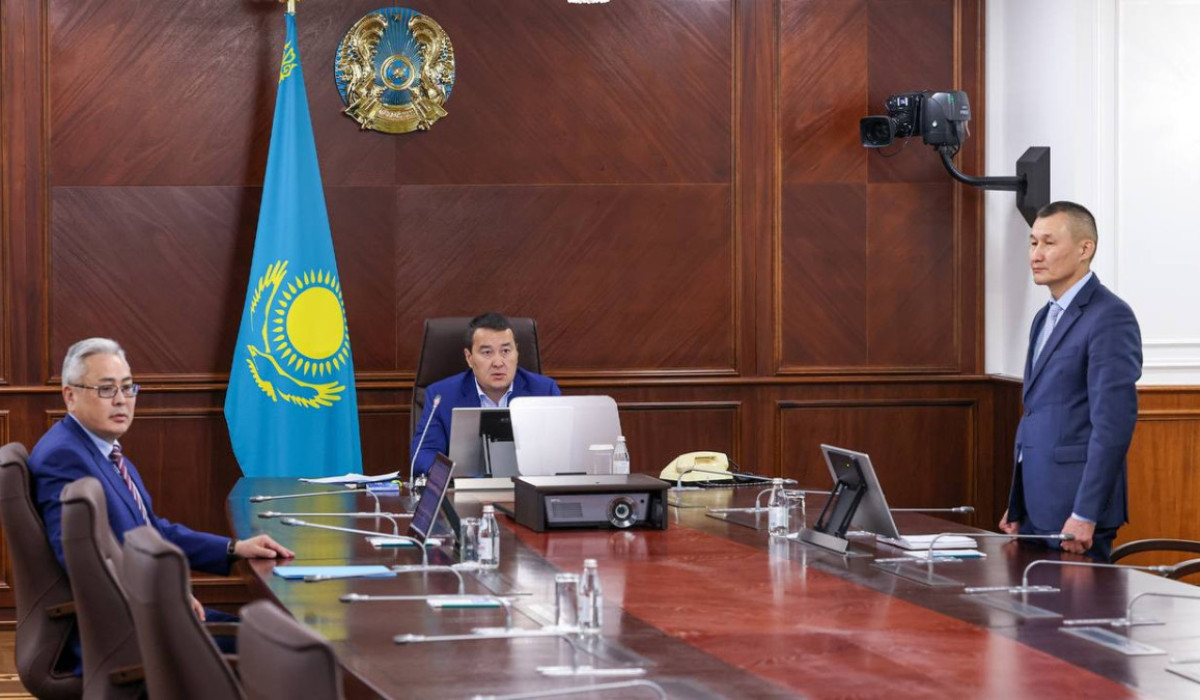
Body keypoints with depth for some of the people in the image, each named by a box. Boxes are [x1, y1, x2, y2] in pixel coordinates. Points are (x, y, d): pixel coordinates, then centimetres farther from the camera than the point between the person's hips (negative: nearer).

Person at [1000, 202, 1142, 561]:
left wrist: (1084, 516, -22)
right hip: (1035, 510, 9)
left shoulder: (1109, 317, -13)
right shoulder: (1046, 318, 16)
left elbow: (1114, 423, -19)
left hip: (1075, 512, -9)